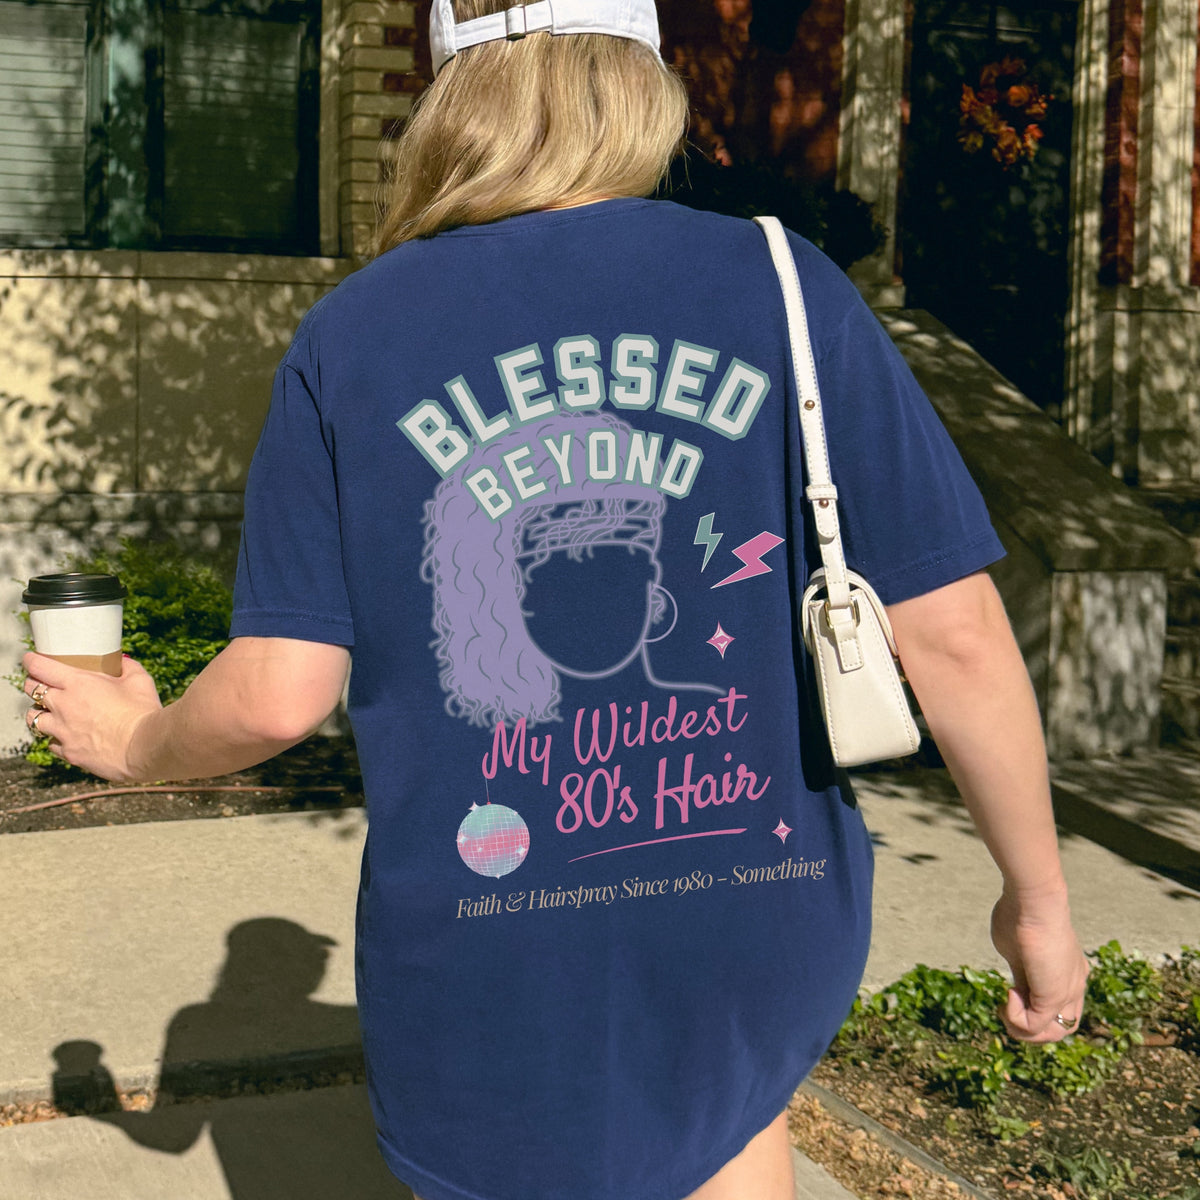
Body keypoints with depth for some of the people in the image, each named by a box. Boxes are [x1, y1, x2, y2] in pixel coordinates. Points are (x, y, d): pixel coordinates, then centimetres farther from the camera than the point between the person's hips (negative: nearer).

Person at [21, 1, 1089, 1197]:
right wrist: (1037, 892, 3)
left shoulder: (349, 340, -6)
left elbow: (273, 696, -10)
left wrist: (135, 745, 13)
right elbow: (954, 633, -10)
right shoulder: (783, 289, -8)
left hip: (491, 979, 0)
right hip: (753, 940, 1)